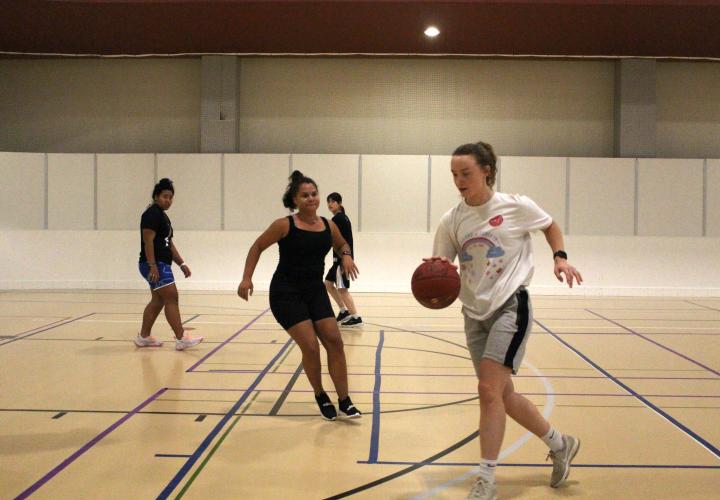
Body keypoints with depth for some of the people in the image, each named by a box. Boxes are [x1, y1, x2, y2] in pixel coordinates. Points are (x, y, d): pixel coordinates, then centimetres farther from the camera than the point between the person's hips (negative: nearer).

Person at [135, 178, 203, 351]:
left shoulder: (163, 216, 19)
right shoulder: (152, 214, -11)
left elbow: (169, 244, 22)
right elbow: (148, 241, -19)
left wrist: (182, 264, 17)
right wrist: (153, 266, -25)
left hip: (162, 265, 10)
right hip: (155, 265, -10)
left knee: (157, 301, 12)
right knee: (171, 298, -13)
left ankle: (143, 337, 20)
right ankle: (181, 339, -14)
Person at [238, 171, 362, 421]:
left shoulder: (328, 226, 0)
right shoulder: (285, 225, -12)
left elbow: (342, 244, 21)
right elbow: (257, 247, -1)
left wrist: (346, 256, -2)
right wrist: (247, 278, -9)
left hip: (315, 291, 5)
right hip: (286, 293, -5)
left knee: (334, 341, -3)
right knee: (310, 347, -11)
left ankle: (344, 401, 8)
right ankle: (321, 397, 14)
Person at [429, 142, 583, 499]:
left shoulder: (516, 206, -8)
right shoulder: (451, 221, 0)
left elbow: (550, 226, 12)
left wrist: (559, 258, -3)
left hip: (511, 305, -5)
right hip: (475, 312, 5)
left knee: (489, 389, -17)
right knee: (503, 394, 11)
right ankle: (559, 444, 34)